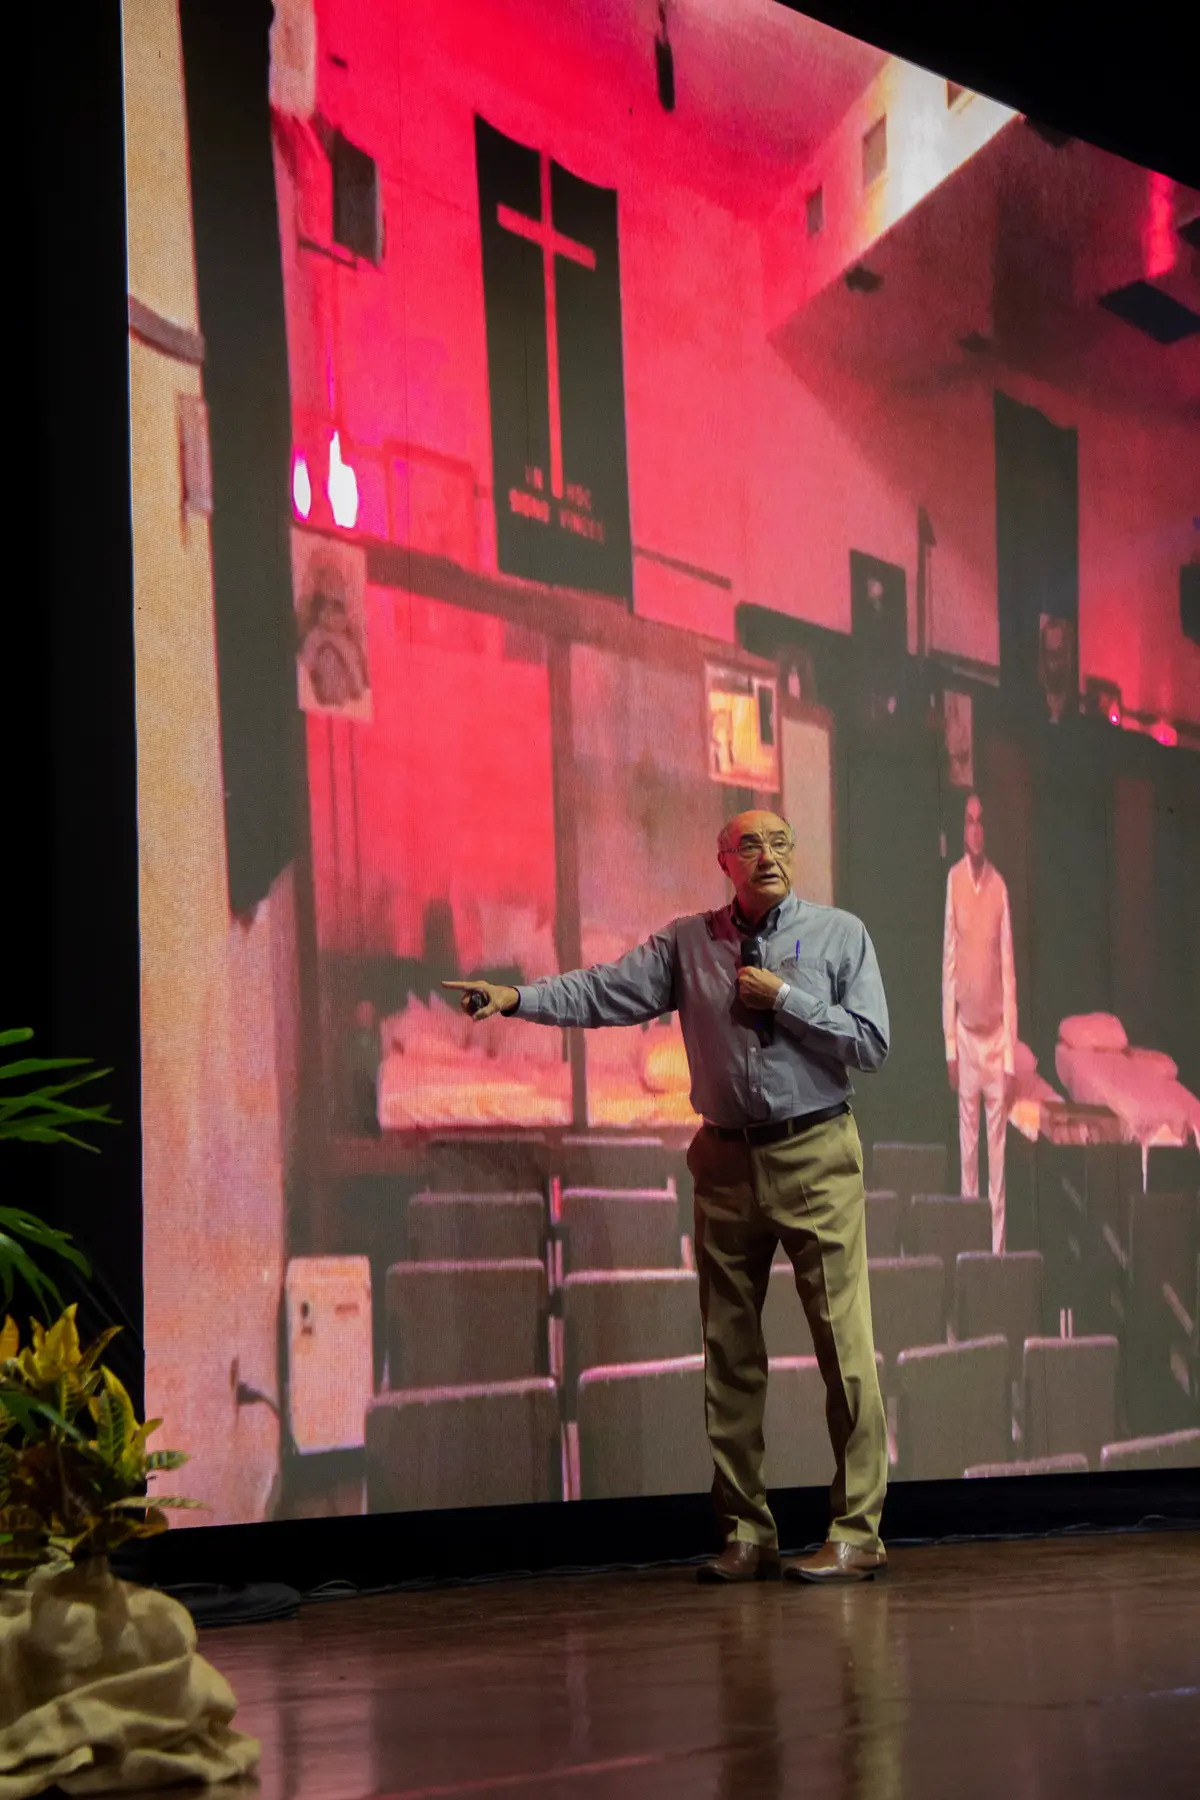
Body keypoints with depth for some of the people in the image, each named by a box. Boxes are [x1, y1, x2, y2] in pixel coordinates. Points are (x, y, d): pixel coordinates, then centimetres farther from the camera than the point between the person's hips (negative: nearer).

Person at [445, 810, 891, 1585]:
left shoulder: (840, 935, 2)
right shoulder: (688, 944, 7)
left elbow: (872, 1041, -4)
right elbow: (607, 991, -2)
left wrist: (784, 999, -10)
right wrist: (518, 997, -14)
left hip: (815, 1159, -3)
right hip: (727, 1162, 3)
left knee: (843, 1343, -8)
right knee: (730, 1351, 6)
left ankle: (857, 1534, -2)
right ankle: (747, 1535, 15)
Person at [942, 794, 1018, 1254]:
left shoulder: (999, 886, -3)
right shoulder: (954, 881, -1)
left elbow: (1008, 973, -2)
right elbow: (948, 964, 0)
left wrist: (1011, 1057, -5)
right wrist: (950, 1045, -3)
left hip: (996, 1033, -1)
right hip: (965, 1031, 1)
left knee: (997, 1149, 1)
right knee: (968, 1145, 4)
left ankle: (998, 1246, 4)